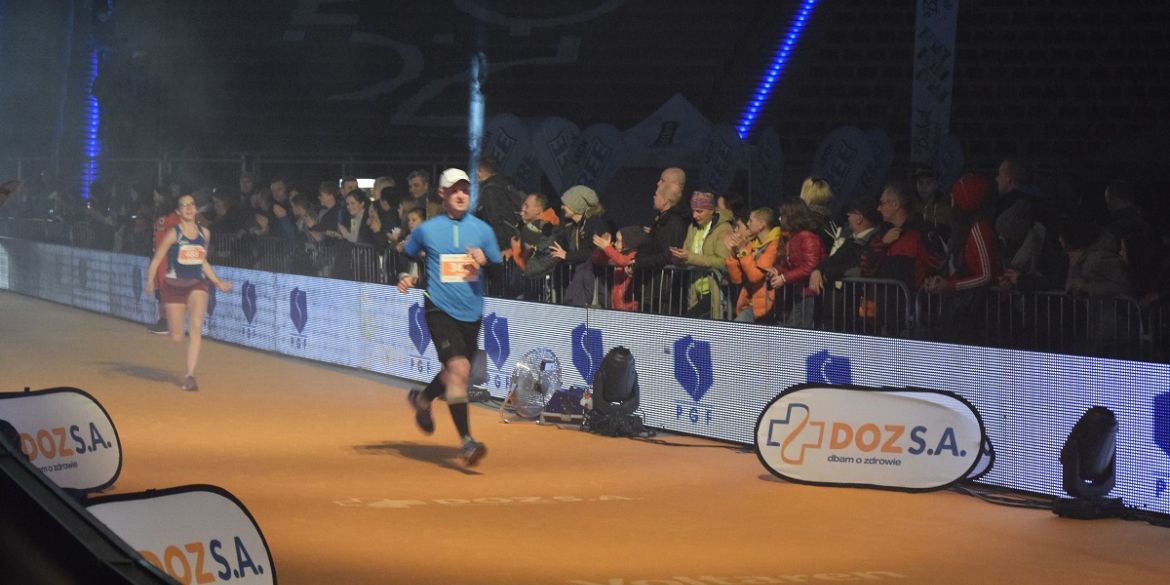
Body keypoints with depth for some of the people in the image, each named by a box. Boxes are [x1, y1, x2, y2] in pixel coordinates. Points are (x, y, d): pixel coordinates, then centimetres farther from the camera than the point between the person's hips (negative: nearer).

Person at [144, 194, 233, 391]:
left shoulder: (204, 233, 5)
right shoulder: (173, 234, -8)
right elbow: (156, 260, -10)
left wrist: (218, 282, 17)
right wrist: (150, 281, -25)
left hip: (197, 285, 2)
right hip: (174, 286, -2)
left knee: (196, 326, -22)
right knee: (176, 338, 1)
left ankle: (190, 375, -21)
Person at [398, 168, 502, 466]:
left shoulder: (483, 229, 5)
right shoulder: (426, 230, 0)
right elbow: (406, 257, 17)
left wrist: (485, 262, -13)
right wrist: (406, 278, -2)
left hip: (472, 313, 4)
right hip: (440, 310, -4)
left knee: (455, 373, 17)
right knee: (459, 367, -22)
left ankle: (422, 398, 50)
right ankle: (466, 441, -23)